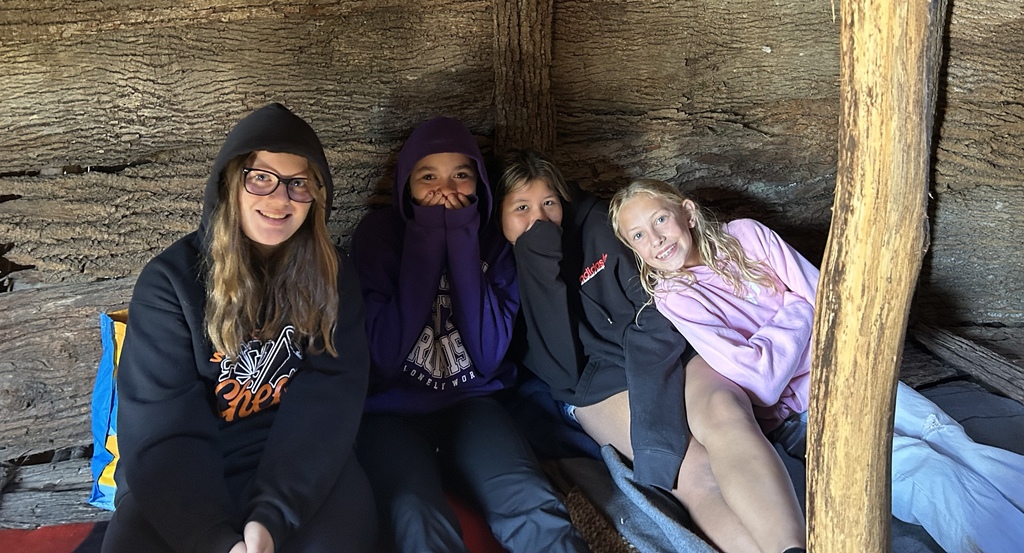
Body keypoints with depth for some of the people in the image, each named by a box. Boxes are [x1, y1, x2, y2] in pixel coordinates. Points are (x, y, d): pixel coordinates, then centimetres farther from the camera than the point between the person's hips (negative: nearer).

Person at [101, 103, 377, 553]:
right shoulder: (170, 278, -5)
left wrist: (271, 515, -26)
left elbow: (327, 401, -11)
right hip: (183, 477, 0)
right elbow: (160, 425, -13)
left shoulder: (333, 278, 0)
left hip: (295, 467, 1)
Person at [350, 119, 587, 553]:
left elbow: (488, 355, -9)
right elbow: (386, 353, -14)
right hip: (392, 411, -2)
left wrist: (462, 246, -14)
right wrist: (426, 244, -15)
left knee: (533, 507, -26)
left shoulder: (493, 243, 3)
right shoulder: (378, 233, -3)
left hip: (470, 403, 2)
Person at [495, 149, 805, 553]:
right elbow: (561, 369, -15)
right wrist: (539, 257, -20)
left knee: (724, 414, -32)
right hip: (595, 388, -1)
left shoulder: (595, 226, 1)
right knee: (693, 471, -29)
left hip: (661, 358, 2)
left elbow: (654, 314, -7)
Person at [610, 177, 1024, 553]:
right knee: (909, 461, -24)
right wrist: (797, 309, -2)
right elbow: (759, 383, -13)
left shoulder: (745, 234, 5)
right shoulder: (674, 298, -7)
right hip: (790, 412, -4)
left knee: (944, 437, -18)